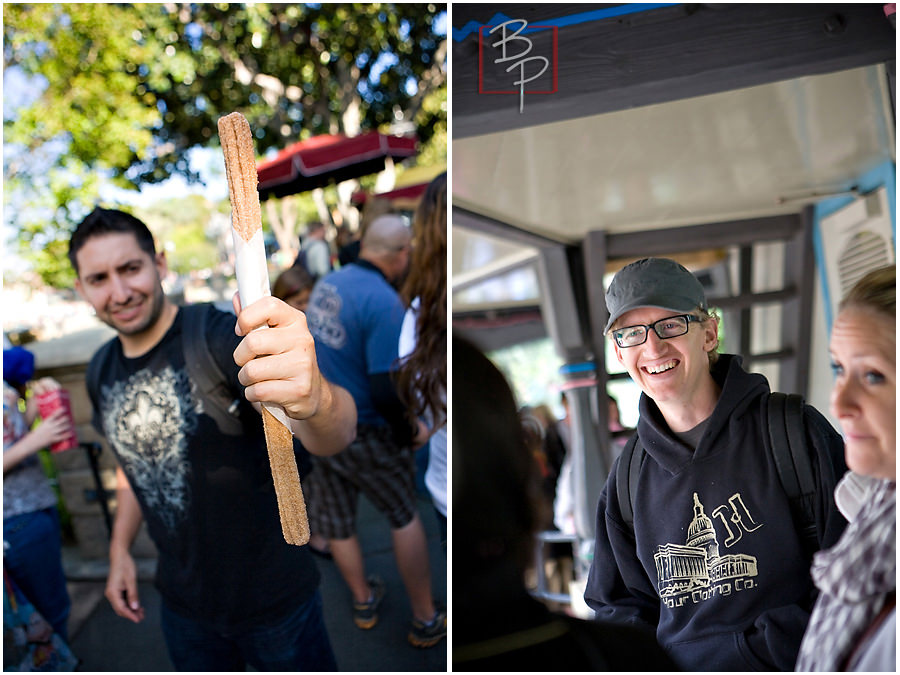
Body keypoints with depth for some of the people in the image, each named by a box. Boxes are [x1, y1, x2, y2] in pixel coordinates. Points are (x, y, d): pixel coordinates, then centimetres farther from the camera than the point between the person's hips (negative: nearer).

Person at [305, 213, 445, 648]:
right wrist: (411, 432, -12)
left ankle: (363, 602, 44)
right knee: (405, 517, 13)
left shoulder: (328, 282, 0)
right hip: (360, 435, -7)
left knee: (336, 522, 20)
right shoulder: (385, 302, -24)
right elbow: (385, 392, -28)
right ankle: (426, 622, 26)